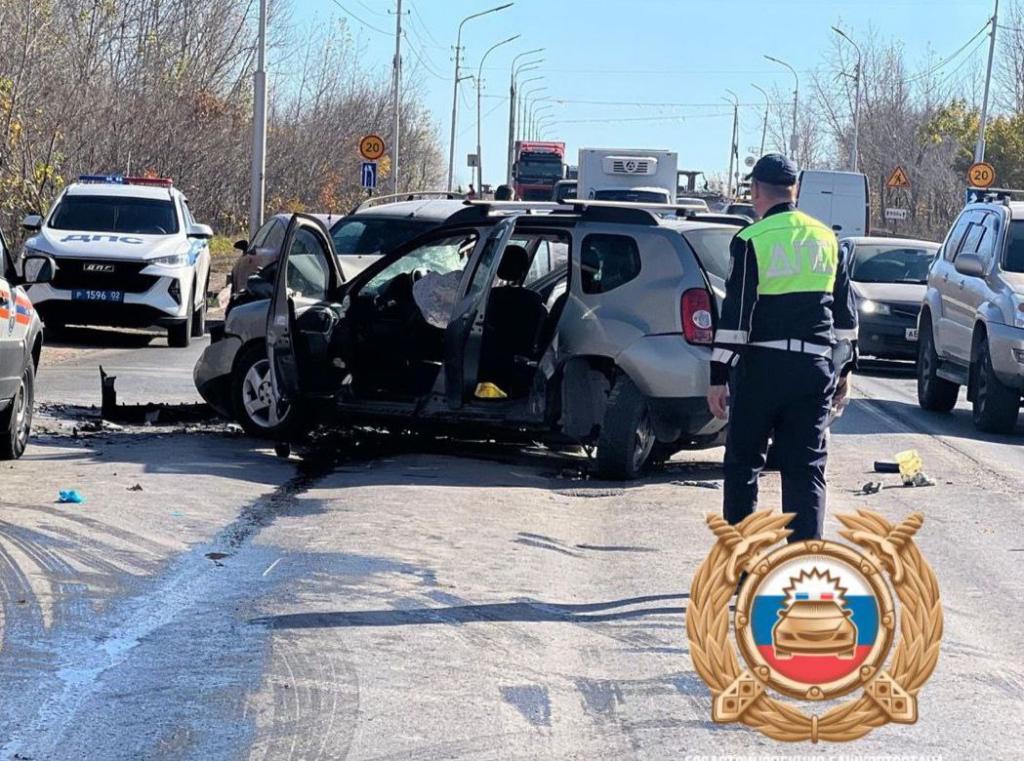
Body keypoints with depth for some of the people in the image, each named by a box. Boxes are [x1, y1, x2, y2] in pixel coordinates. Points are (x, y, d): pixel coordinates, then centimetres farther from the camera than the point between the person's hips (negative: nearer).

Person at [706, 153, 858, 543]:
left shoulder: (751, 241, -7)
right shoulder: (827, 239, 10)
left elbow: (735, 315, -11)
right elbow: (845, 311, 14)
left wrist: (719, 377, -8)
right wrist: (843, 369, 22)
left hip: (761, 367, -4)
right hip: (815, 367, 4)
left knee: (743, 463, 9)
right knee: (806, 467, 5)